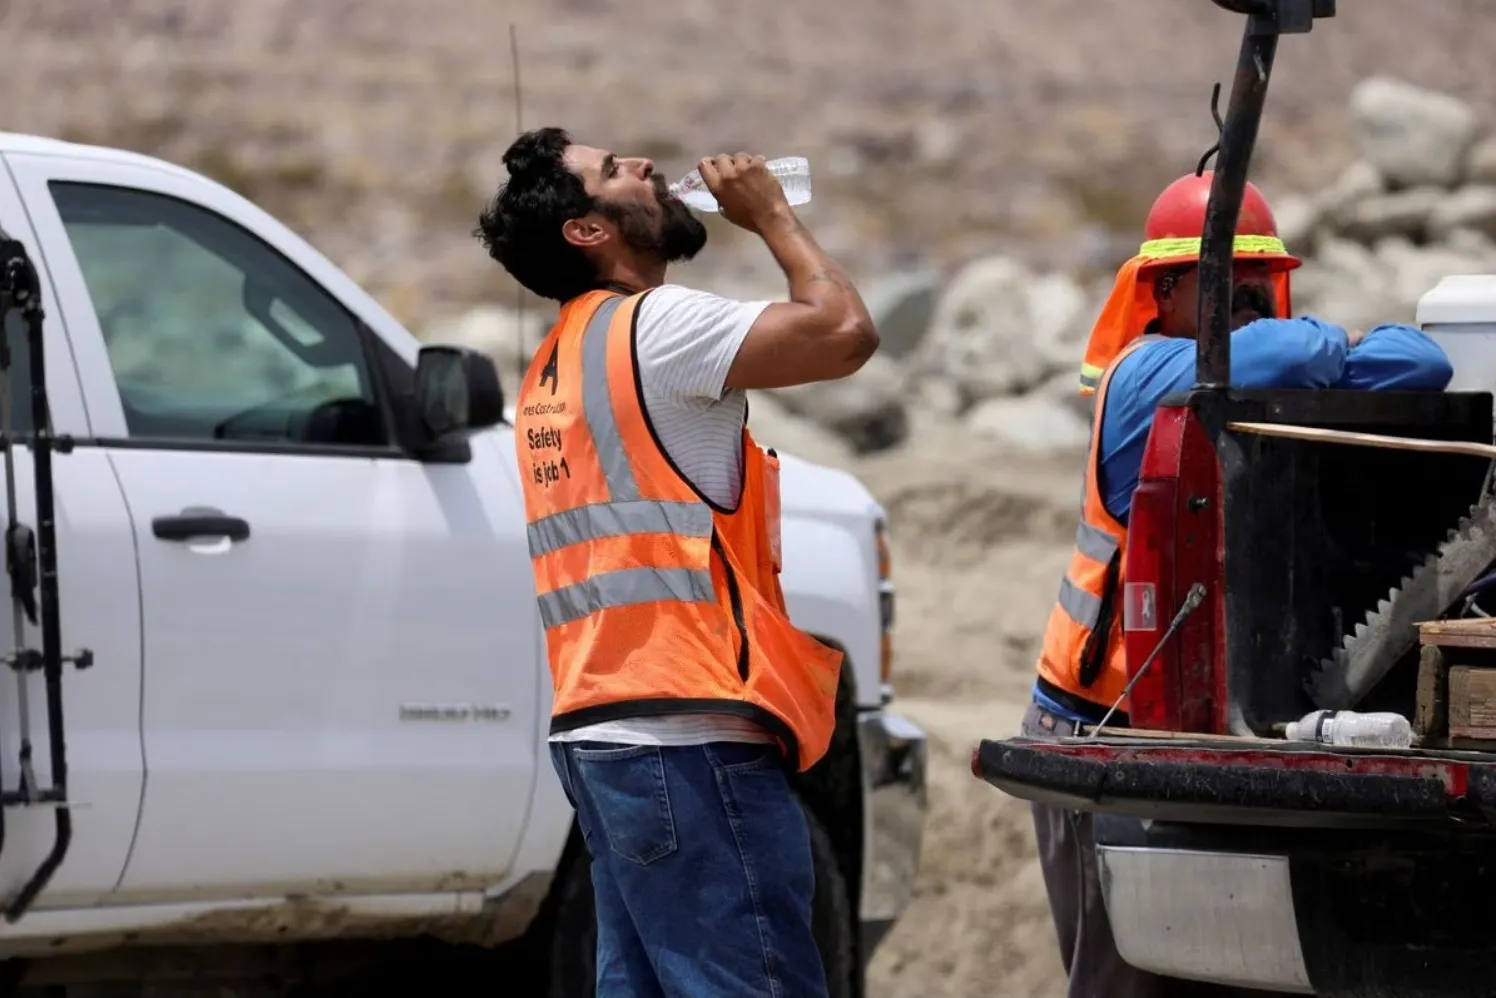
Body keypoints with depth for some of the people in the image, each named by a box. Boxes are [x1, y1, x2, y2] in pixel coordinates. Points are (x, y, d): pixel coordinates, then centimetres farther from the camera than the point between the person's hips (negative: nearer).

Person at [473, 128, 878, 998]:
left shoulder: (557, 366, 21)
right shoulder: (651, 325, -8)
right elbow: (844, 332, -16)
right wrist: (772, 216, -2)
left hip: (601, 733, 10)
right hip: (688, 738, -10)